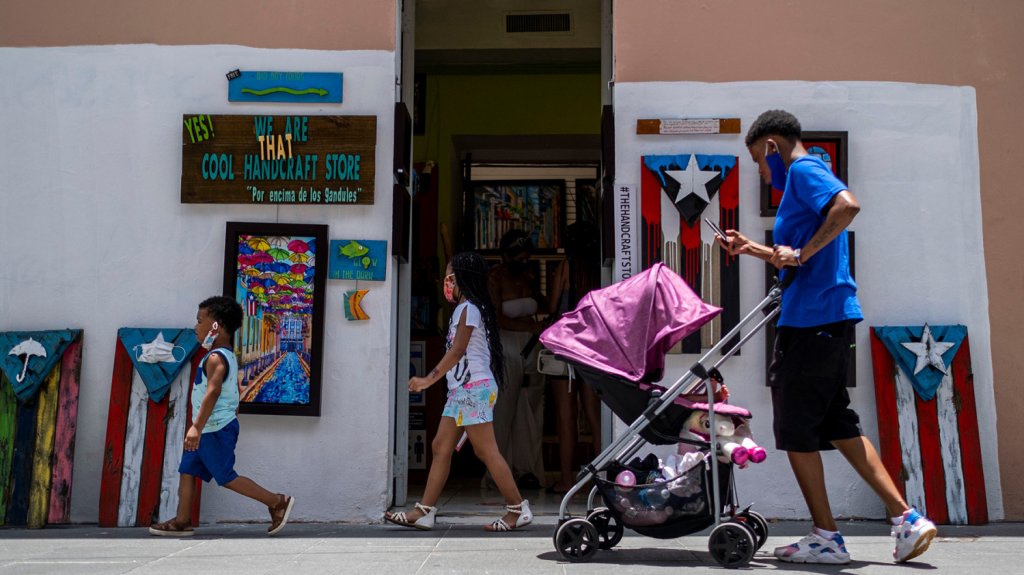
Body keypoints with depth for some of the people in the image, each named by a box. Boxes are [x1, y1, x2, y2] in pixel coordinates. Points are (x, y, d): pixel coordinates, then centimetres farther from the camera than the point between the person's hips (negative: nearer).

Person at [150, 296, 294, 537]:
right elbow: (235, 390, 21)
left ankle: (277, 502, -1)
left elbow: (213, 392, -30)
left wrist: (196, 427, -35)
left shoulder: (215, 358, -18)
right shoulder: (228, 356, 13)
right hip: (210, 430, 10)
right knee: (187, 471, 12)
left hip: (215, 429, -10)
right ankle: (182, 521, 16)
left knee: (226, 477, -4)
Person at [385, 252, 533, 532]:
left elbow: (457, 351, -16)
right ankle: (424, 511, 8)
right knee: (441, 446, 7)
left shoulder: (468, 309, -11)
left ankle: (518, 508, -2)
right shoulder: (467, 308, 19)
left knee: (486, 450, -8)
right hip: (462, 389, 10)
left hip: (473, 387, -10)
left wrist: (428, 379, -15)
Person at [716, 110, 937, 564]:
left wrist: (802, 253, -23)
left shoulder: (803, 169, -7)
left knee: (796, 430, 0)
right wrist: (752, 249, 26)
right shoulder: (804, 178, 22)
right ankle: (906, 518, 10)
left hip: (811, 318, -10)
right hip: (832, 317, 10)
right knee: (836, 424, 14)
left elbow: (847, 205, -28)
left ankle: (826, 538, 7)